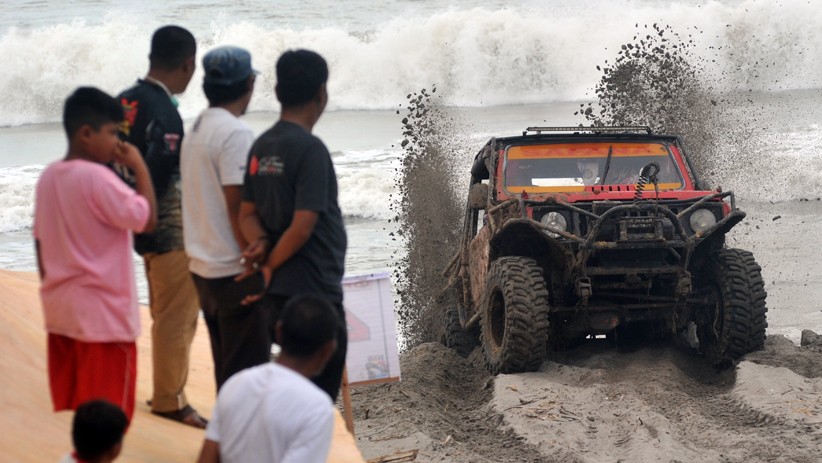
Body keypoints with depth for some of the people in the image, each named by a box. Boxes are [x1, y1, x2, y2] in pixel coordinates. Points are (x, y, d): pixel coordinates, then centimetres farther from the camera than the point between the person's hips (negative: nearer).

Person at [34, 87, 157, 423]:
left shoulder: (49, 176, 7)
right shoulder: (97, 177, -19)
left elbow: (40, 241, 13)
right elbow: (147, 219, -20)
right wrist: (140, 168, -11)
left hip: (61, 310, 8)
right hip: (102, 313, -8)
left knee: (73, 409, 14)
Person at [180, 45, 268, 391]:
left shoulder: (195, 130, 12)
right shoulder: (235, 134, -16)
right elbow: (238, 209, -20)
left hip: (203, 268, 9)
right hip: (235, 272, -9)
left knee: (226, 371, 16)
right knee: (248, 373, -3)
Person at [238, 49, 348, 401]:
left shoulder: (262, 147, 9)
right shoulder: (310, 149, -17)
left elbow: (248, 212, 12)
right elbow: (302, 227, -21)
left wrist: (259, 243, -6)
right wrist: (269, 266, -8)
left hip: (280, 292, 8)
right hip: (313, 294, -8)